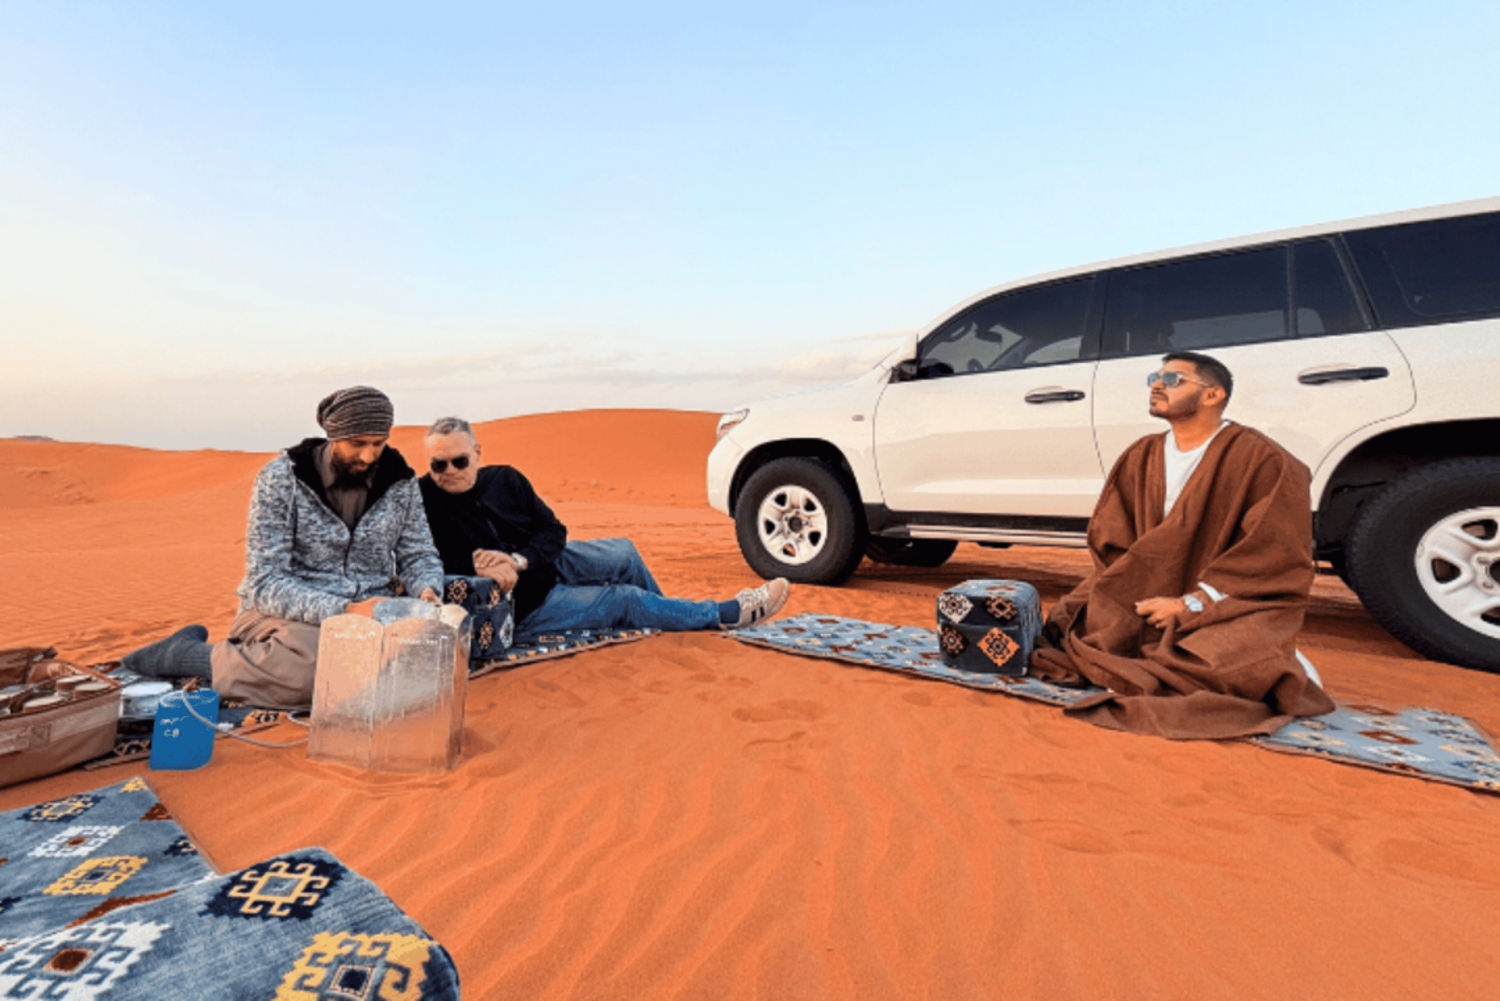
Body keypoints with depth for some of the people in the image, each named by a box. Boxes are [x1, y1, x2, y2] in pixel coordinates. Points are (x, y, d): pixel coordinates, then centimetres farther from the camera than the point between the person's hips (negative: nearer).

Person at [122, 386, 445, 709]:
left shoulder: (400, 482, -2)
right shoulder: (281, 479, -11)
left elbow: (419, 556, 7)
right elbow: (265, 584, -15)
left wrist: (427, 591, -17)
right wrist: (344, 611, -31)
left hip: (365, 611, 4)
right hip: (287, 613, -4)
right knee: (312, 663, -38)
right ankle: (188, 653, -4)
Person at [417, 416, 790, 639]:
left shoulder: (504, 479, -6)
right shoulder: (421, 501, -18)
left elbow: (553, 530, -5)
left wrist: (518, 560, -23)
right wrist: (476, 567, -34)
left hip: (547, 563, 6)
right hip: (519, 607, -5)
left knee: (623, 553, -5)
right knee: (625, 600, -10)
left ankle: (663, 618, 20)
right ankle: (727, 614, 2)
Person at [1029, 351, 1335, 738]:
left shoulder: (1262, 459, -8)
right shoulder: (1140, 457, 7)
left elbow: (1279, 556, -12)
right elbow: (1108, 541, 6)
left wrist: (1193, 603, -18)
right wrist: (1135, 597, -12)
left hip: (1235, 606, -5)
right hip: (1145, 603, 5)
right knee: (1066, 628, -14)